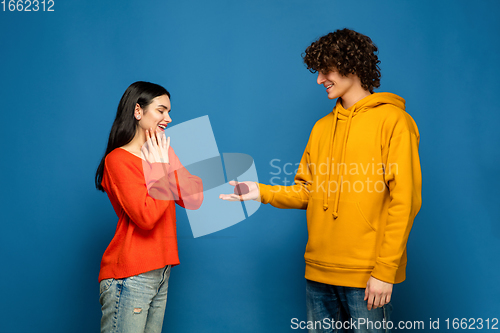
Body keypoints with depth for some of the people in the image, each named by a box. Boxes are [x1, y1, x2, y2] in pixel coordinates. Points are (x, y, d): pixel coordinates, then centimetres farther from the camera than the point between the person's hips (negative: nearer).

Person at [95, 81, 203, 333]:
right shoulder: (119, 159, -9)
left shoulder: (161, 154, 15)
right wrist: (160, 167, -11)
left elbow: (193, 200, 6)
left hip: (160, 272, 8)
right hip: (130, 277, -7)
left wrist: (169, 160, -1)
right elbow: (146, 216, -21)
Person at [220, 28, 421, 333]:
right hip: (319, 272, 6)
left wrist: (385, 272, -15)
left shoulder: (392, 120, -6)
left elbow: (404, 201, -12)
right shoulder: (322, 127, 15)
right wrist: (262, 192, 0)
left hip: (367, 276, -6)